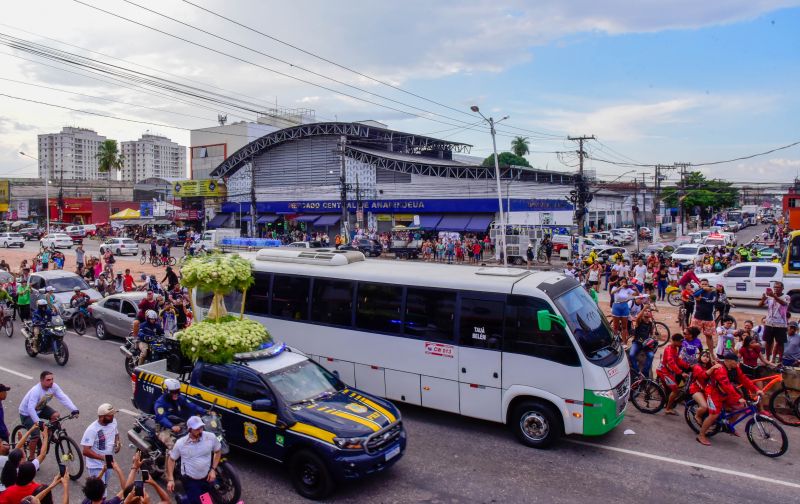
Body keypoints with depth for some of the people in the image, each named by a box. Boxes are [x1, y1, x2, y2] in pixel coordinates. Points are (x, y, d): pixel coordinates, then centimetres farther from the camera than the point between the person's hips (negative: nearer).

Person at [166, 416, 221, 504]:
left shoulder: (211, 437, -12)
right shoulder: (180, 443, -14)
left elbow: (218, 451, 4)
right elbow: (171, 459, -1)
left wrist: (213, 469, -4)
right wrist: (170, 479, -7)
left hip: (206, 478, 3)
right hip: (190, 480, -3)